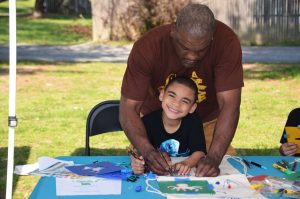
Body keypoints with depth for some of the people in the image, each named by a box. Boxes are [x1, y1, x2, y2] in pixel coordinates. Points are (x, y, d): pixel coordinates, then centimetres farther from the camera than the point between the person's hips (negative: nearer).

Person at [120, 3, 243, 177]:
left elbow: (229, 103, -33)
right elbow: (129, 107, -29)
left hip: (207, 121, 1)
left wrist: (214, 157, -46)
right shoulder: (147, 47, -30)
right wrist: (148, 151, -47)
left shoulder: (226, 42, -30)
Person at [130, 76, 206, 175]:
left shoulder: (194, 121, -10)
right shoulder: (148, 121, -12)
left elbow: (199, 151, -13)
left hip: (185, 175, 0)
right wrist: (136, 162, -39)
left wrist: (187, 163, -36)